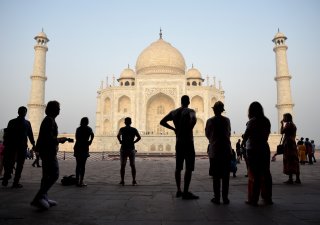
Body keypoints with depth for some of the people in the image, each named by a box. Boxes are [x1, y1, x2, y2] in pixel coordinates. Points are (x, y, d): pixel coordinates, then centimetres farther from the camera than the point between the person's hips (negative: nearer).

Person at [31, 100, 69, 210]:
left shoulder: (48, 119, 18)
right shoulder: (50, 120, -14)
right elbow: (49, 138, -23)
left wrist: (58, 140, 15)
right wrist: (60, 140, -10)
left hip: (45, 151, 11)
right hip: (49, 151, -11)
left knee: (47, 175, 14)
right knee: (54, 175, -10)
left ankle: (44, 198, 20)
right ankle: (38, 198, -11)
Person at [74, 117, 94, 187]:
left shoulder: (78, 129, 11)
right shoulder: (88, 129, -1)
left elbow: (77, 138, 6)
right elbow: (92, 135, -19)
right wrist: (90, 142, -4)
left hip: (77, 147, 4)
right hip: (84, 148, -4)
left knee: (78, 165, 11)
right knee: (83, 165, -1)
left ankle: (77, 181, 13)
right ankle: (81, 181, -1)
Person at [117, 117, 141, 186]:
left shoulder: (122, 129, -2)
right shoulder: (134, 130, -1)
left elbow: (118, 136, 8)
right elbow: (139, 137, -9)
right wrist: (133, 142, 0)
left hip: (123, 149, 0)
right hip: (131, 149, 1)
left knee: (123, 165, 6)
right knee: (133, 165, 7)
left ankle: (122, 181, 5)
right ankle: (134, 181, 6)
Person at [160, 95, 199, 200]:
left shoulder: (174, 112, 9)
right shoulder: (190, 111, -7)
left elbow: (162, 122, 11)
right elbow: (193, 119, -30)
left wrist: (174, 128, 13)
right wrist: (189, 130, -15)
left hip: (178, 142, 6)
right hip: (188, 141, -6)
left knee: (178, 167, 13)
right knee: (189, 168, -2)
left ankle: (179, 191, 20)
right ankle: (186, 192, -2)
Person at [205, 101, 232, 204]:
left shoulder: (210, 121, -7)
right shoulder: (227, 120, -1)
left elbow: (207, 135, 4)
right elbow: (229, 134, 10)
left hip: (214, 150, -2)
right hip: (226, 150, 2)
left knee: (216, 176, 5)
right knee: (225, 175, 9)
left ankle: (217, 198, 8)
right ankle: (225, 198, 13)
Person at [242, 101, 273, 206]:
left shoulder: (252, 121, -13)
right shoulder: (266, 121, 4)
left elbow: (246, 135, -12)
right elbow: (266, 135, 5)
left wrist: (243, 142, 8)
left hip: (253, 150, -5)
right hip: (264, 148, 6)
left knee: (254, 174, 0)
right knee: (265, 174, 12)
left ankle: (253, 199, 5)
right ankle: (267, 198, 21)